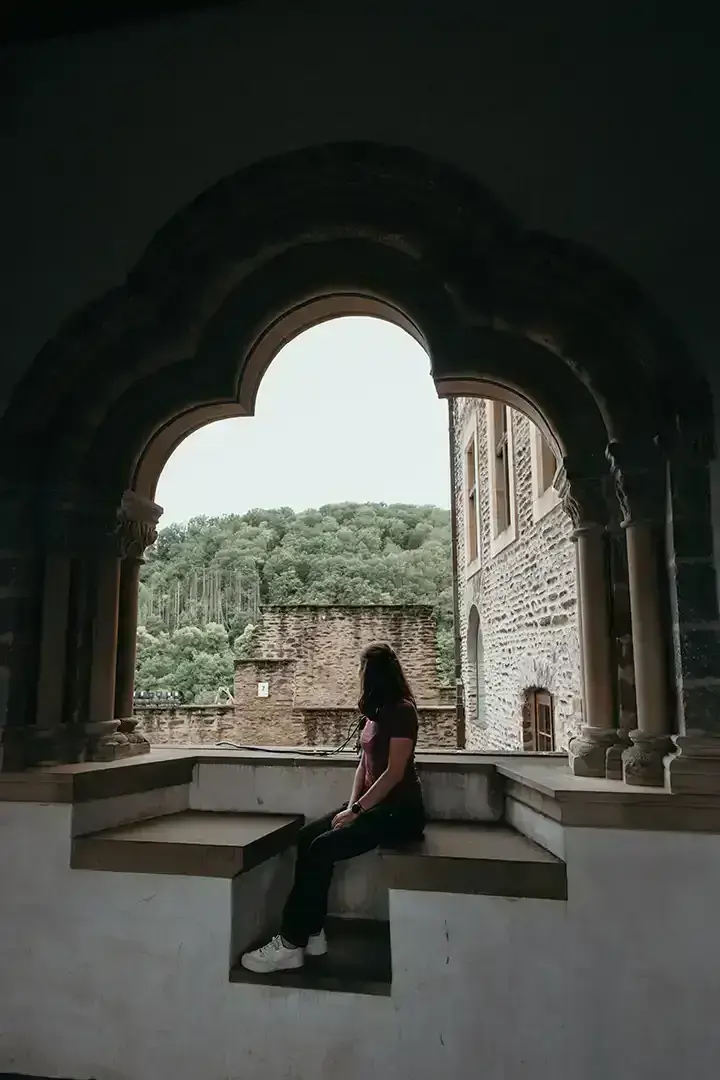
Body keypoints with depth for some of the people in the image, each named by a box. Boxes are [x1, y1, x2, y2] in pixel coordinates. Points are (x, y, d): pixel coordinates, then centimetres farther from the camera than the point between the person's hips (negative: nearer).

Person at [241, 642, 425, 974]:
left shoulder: (401, 710, -13)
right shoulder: (374, 713, 15)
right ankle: (312, 934, -5)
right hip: (374, 804, 8)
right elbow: (364, 764, 13)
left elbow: (395, 772, -18)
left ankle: (290, 945, -14)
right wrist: (352, 805, -1)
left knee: (322, 848, -21)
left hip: (399, 811, -8)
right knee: (307, 836, -7)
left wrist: (356, 810, -18)